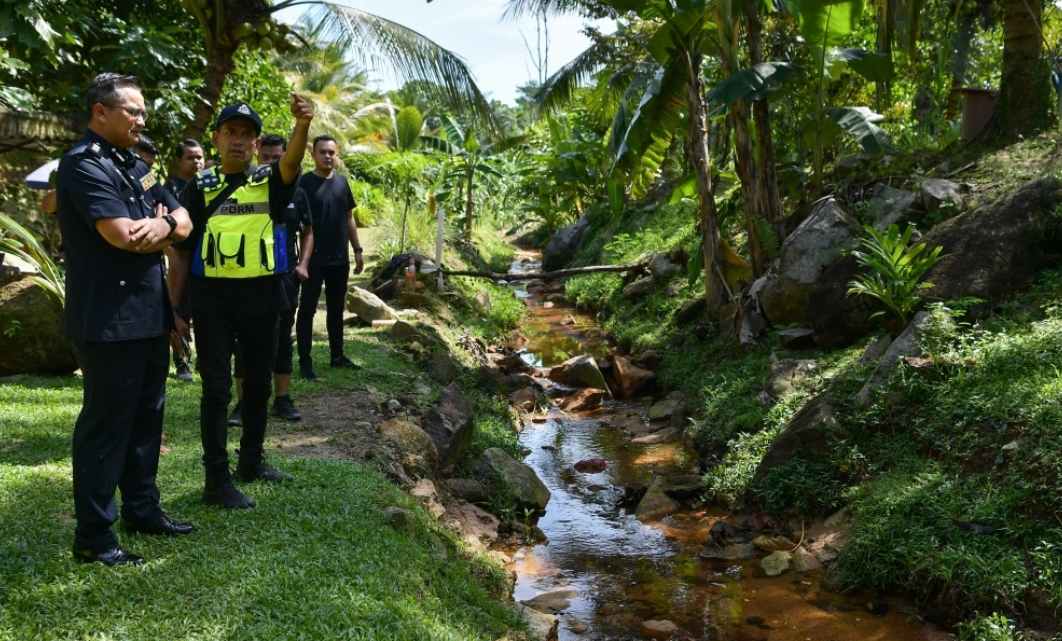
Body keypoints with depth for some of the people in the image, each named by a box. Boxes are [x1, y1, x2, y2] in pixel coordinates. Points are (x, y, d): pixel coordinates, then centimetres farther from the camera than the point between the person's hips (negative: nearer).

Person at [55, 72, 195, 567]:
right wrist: (163, 224, -3)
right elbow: (124, 235, -24)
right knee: (105, 424, -3)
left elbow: (184, 223, 12)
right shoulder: (84, 165, -12)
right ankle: (93, 536, 7)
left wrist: (164, 224, -11)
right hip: (109, 320, -9)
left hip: (148, 314, 9)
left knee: (146, 416, 16)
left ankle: (142, 509, 29)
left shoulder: (134, 165, 16)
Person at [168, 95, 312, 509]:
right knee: (217, 390, 1)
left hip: (262, 299, 2)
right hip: (212, 301, -2)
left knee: (258, 385, 14)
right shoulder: (200, 188, 3)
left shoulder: (271, 182, 3)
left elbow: (292, 161, -21)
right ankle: (217, 480, 8)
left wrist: (302, 126, -43)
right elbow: (181, 252, 4)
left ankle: (251, 461, 31)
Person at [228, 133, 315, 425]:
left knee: (283, 338, 9)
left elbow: (308, 232, 14)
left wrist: (302, 264, 1)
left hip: (285, 276, 3)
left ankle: (282, 399, 19)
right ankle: (243, 403, 7)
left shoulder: (296, 194, 5)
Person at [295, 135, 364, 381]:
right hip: (314, 259, -6)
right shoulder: (304, 183, -8)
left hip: (339, 258, 6)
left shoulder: (342, 182, 9)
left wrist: (357, 250, 12)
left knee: (336, 308, 14)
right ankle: (305, 362, 6)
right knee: (308, 309, 1)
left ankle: (337, 355, 26)